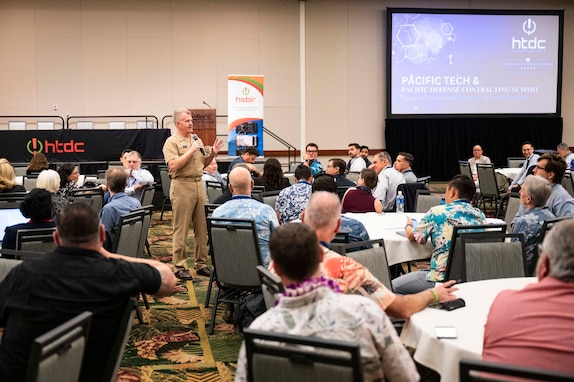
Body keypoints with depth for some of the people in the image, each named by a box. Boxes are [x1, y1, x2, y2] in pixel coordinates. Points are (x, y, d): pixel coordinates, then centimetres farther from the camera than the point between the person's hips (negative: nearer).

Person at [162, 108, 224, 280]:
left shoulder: (195, 140, 17)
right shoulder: (172, 142, -5)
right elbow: (173, 165, -19)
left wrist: (212, 154, 6)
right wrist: (191, 150, -17)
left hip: (199, 184, 7)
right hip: (182, 185, -7)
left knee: (202, 227, 8)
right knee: (181, 229, -3)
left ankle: (201, 264, 16)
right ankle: (179, 267, 4)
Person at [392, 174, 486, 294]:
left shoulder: (437, 212, -6)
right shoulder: (480, 215, 6)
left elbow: (413, 236, 7)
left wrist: (408, 225, 31)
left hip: (444, 278, -6)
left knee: (392, 286, 7)